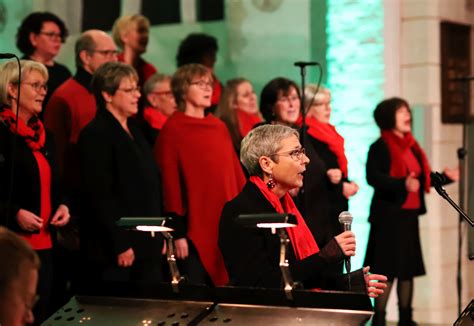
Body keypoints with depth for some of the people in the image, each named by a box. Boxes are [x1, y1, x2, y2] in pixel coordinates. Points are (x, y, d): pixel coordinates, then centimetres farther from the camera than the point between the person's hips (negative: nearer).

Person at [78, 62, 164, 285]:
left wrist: (159, 236, 15)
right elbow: (100, 195, -17)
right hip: (113, 250, -8)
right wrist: (120, 245, -19)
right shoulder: (95, 135, -11)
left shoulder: (134, 131, 16)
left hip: (146, 245, 8)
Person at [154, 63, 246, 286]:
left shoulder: (219, 127, 13)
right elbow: (169, 184, -10)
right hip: (194, 228, -6)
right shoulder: (171, 131, -6)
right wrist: (177, 232, -14)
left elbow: (235, 171, 15)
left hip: (227, 224, 6)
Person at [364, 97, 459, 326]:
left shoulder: (412, 147, 16)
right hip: (388, 215, -8)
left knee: (409, 268, 11)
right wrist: (402, 184, -32)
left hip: (409, 215, 8)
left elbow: (423, 179, 18)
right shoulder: (380, 147, -8)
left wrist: (446, 177, 5)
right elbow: (373, 177, -21)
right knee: (387, 270, -6)